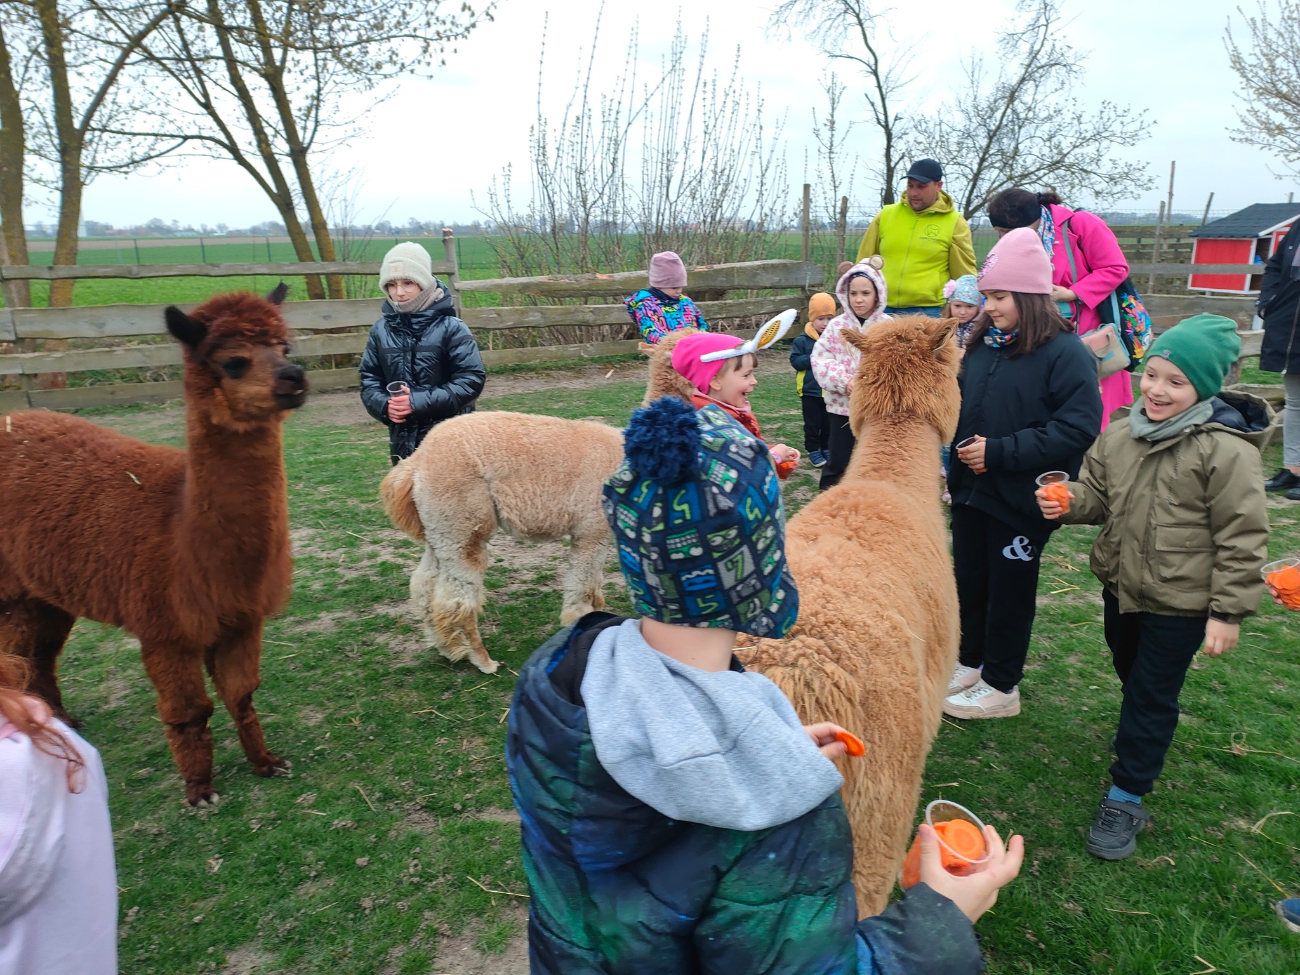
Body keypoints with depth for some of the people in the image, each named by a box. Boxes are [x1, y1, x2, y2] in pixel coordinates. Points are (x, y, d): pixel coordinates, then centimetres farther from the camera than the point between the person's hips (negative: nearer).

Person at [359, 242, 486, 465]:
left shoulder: (451, 328, -9)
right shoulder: (381, 330, 4)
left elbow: (471, 379, -13)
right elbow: (369, 379, 10)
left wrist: (419, 402, -19)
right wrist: (384, 405, -12)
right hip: (403, 440, 4)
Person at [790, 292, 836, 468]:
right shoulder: (802, 340, -8)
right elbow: (795, 361, -10)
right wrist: (813, 358, -21)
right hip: (810, 391, -2)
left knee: (829, 424, 15)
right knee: (812, 424, 9)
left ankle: (826, 448, 30)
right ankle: (813, 450, 22)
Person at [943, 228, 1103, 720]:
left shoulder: (1066, 353, -15)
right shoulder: (983, 343, 4)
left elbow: (1078, 428, -21)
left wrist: (1000, 452, -24)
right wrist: (960, 445, -3)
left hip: (1021, 498, -6)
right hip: (971, 490, 6)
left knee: (1009, 592, 9)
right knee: (968, 581, 17)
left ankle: (1000, 686, 25)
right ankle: (970, 663, 37)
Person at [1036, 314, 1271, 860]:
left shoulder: (1227, 451, -20)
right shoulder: (1120, 436, -2)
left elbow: (1242, 538, -16)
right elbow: (1097, 496, 10)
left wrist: (1228, 611, -15)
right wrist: (1067, 503, -13)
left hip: (1181, 602, -6)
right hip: (1121, 585, 6)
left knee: (1151, 696, 3)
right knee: (1131, 675, 25)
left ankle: (1126, 799, 15)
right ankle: (1148, 736, 53)